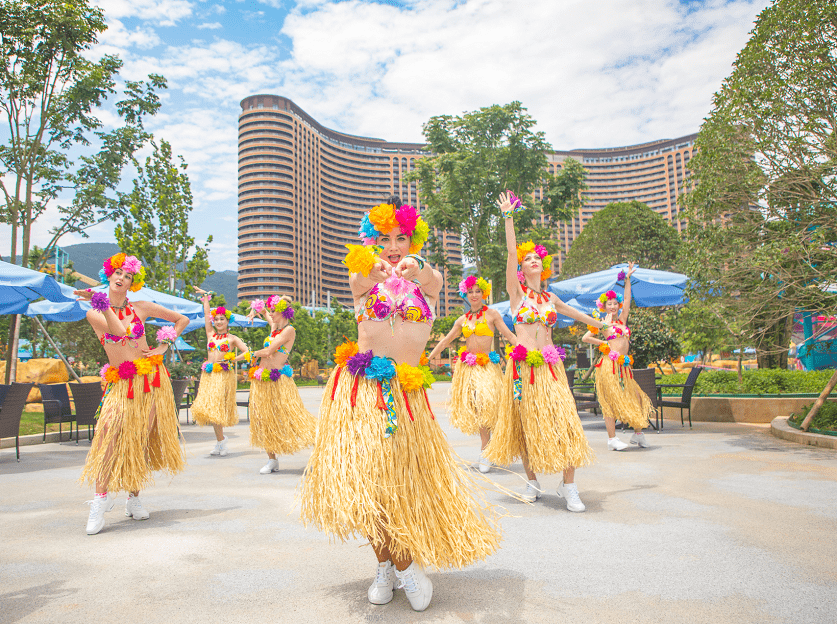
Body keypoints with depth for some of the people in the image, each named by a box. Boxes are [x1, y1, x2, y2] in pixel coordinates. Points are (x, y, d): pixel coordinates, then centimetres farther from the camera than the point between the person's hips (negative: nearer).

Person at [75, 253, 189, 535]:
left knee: (141, 440, 3)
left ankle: (134, 497, 16)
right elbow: (117, 330, -16)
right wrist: (102, 303, -20)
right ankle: (101, 497, -11)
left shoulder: (141, 308, 6)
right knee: (110, 429, -22)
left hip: (150, 377, 1)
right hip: (120, 382, -1)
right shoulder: (94, 312, 4)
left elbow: (182, 319, 13)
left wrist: (165, 345, 3)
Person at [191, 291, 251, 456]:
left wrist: (231, 359, -9)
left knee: (217, 407, -10)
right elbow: (206, 315, 17)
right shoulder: (210, 335, 12)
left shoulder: (232, 338, 3)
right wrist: (205, 297, 22)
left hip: (225, 375, -4)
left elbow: (247, 353, -2)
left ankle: (220, 440, 0)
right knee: (210, 407, 0)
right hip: (209, 375, 4)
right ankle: (220, 440, 10)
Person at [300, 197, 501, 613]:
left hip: (405, 388, 0)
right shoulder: (364, 278, 6)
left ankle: (396, 564, 23)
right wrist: (371, 272, -45)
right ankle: (391, 564, 20)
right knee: (364, 474, -2)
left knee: (401, 476, -2)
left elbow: (432, 282, -19)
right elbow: (360, 282, -20)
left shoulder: (428, 278, 7)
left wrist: (415, 270, -44)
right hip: (359, 386, 1)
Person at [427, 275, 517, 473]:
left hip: (487, 365, -4)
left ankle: (484, 450, -10)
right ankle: (486, 444, 14)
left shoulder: (492, 314, 4)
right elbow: (446, 340, 21)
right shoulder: (462, 320, 14)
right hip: (467, 366, 4)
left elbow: (509, 336, -1)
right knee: (472, 406, -2)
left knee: (485, 402, -20)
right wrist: (428, 358, 22)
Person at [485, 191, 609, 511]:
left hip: (550, 365, 3)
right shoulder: (516, 291, 3)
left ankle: (568, 486, 3)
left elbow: (576, 314, 33)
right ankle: (533, 482, 20)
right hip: (523, 365, -3)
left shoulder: (550, 298, 15)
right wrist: (508, 216, -9)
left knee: (563, 421, -7)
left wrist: (604, 326, 44)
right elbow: (511, 252, -7)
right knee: (527, 423, 4)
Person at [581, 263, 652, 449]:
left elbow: (627, 299, 16)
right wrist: (604, 344, 0)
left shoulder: (621, 320, 17)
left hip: (624, 366, 6)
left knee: (636, 398, 5)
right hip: (609, 365, -6)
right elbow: (585, 338, -2)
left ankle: (638, 433, 19)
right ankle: (612, 439, -1)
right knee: (611, 400, -5)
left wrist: (627, 280, 15)